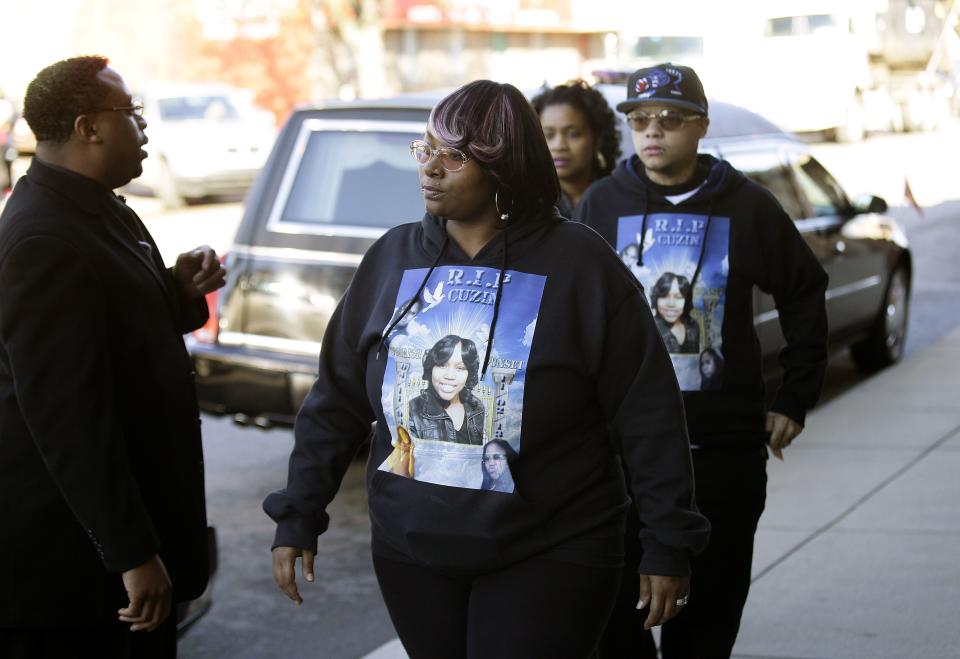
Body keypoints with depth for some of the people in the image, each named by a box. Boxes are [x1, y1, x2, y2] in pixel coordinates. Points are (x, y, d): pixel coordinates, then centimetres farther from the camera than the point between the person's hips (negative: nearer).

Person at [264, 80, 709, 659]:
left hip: (550, 558, -4)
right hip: (412, 556, 4)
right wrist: (297, 518, 5)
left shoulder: (579, 263, -8)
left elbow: (648, 413, -7)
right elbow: (336, 400, 8)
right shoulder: (394, 258, 4)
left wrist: (669, 544, -7)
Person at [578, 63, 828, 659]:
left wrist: (795, 401, 9)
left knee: (711, 609, 8)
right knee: (617, 604, 0)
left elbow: (806, 295, 12)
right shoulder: (601, 203, 3)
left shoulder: (746, 206, 2)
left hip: (724, 446, 0)